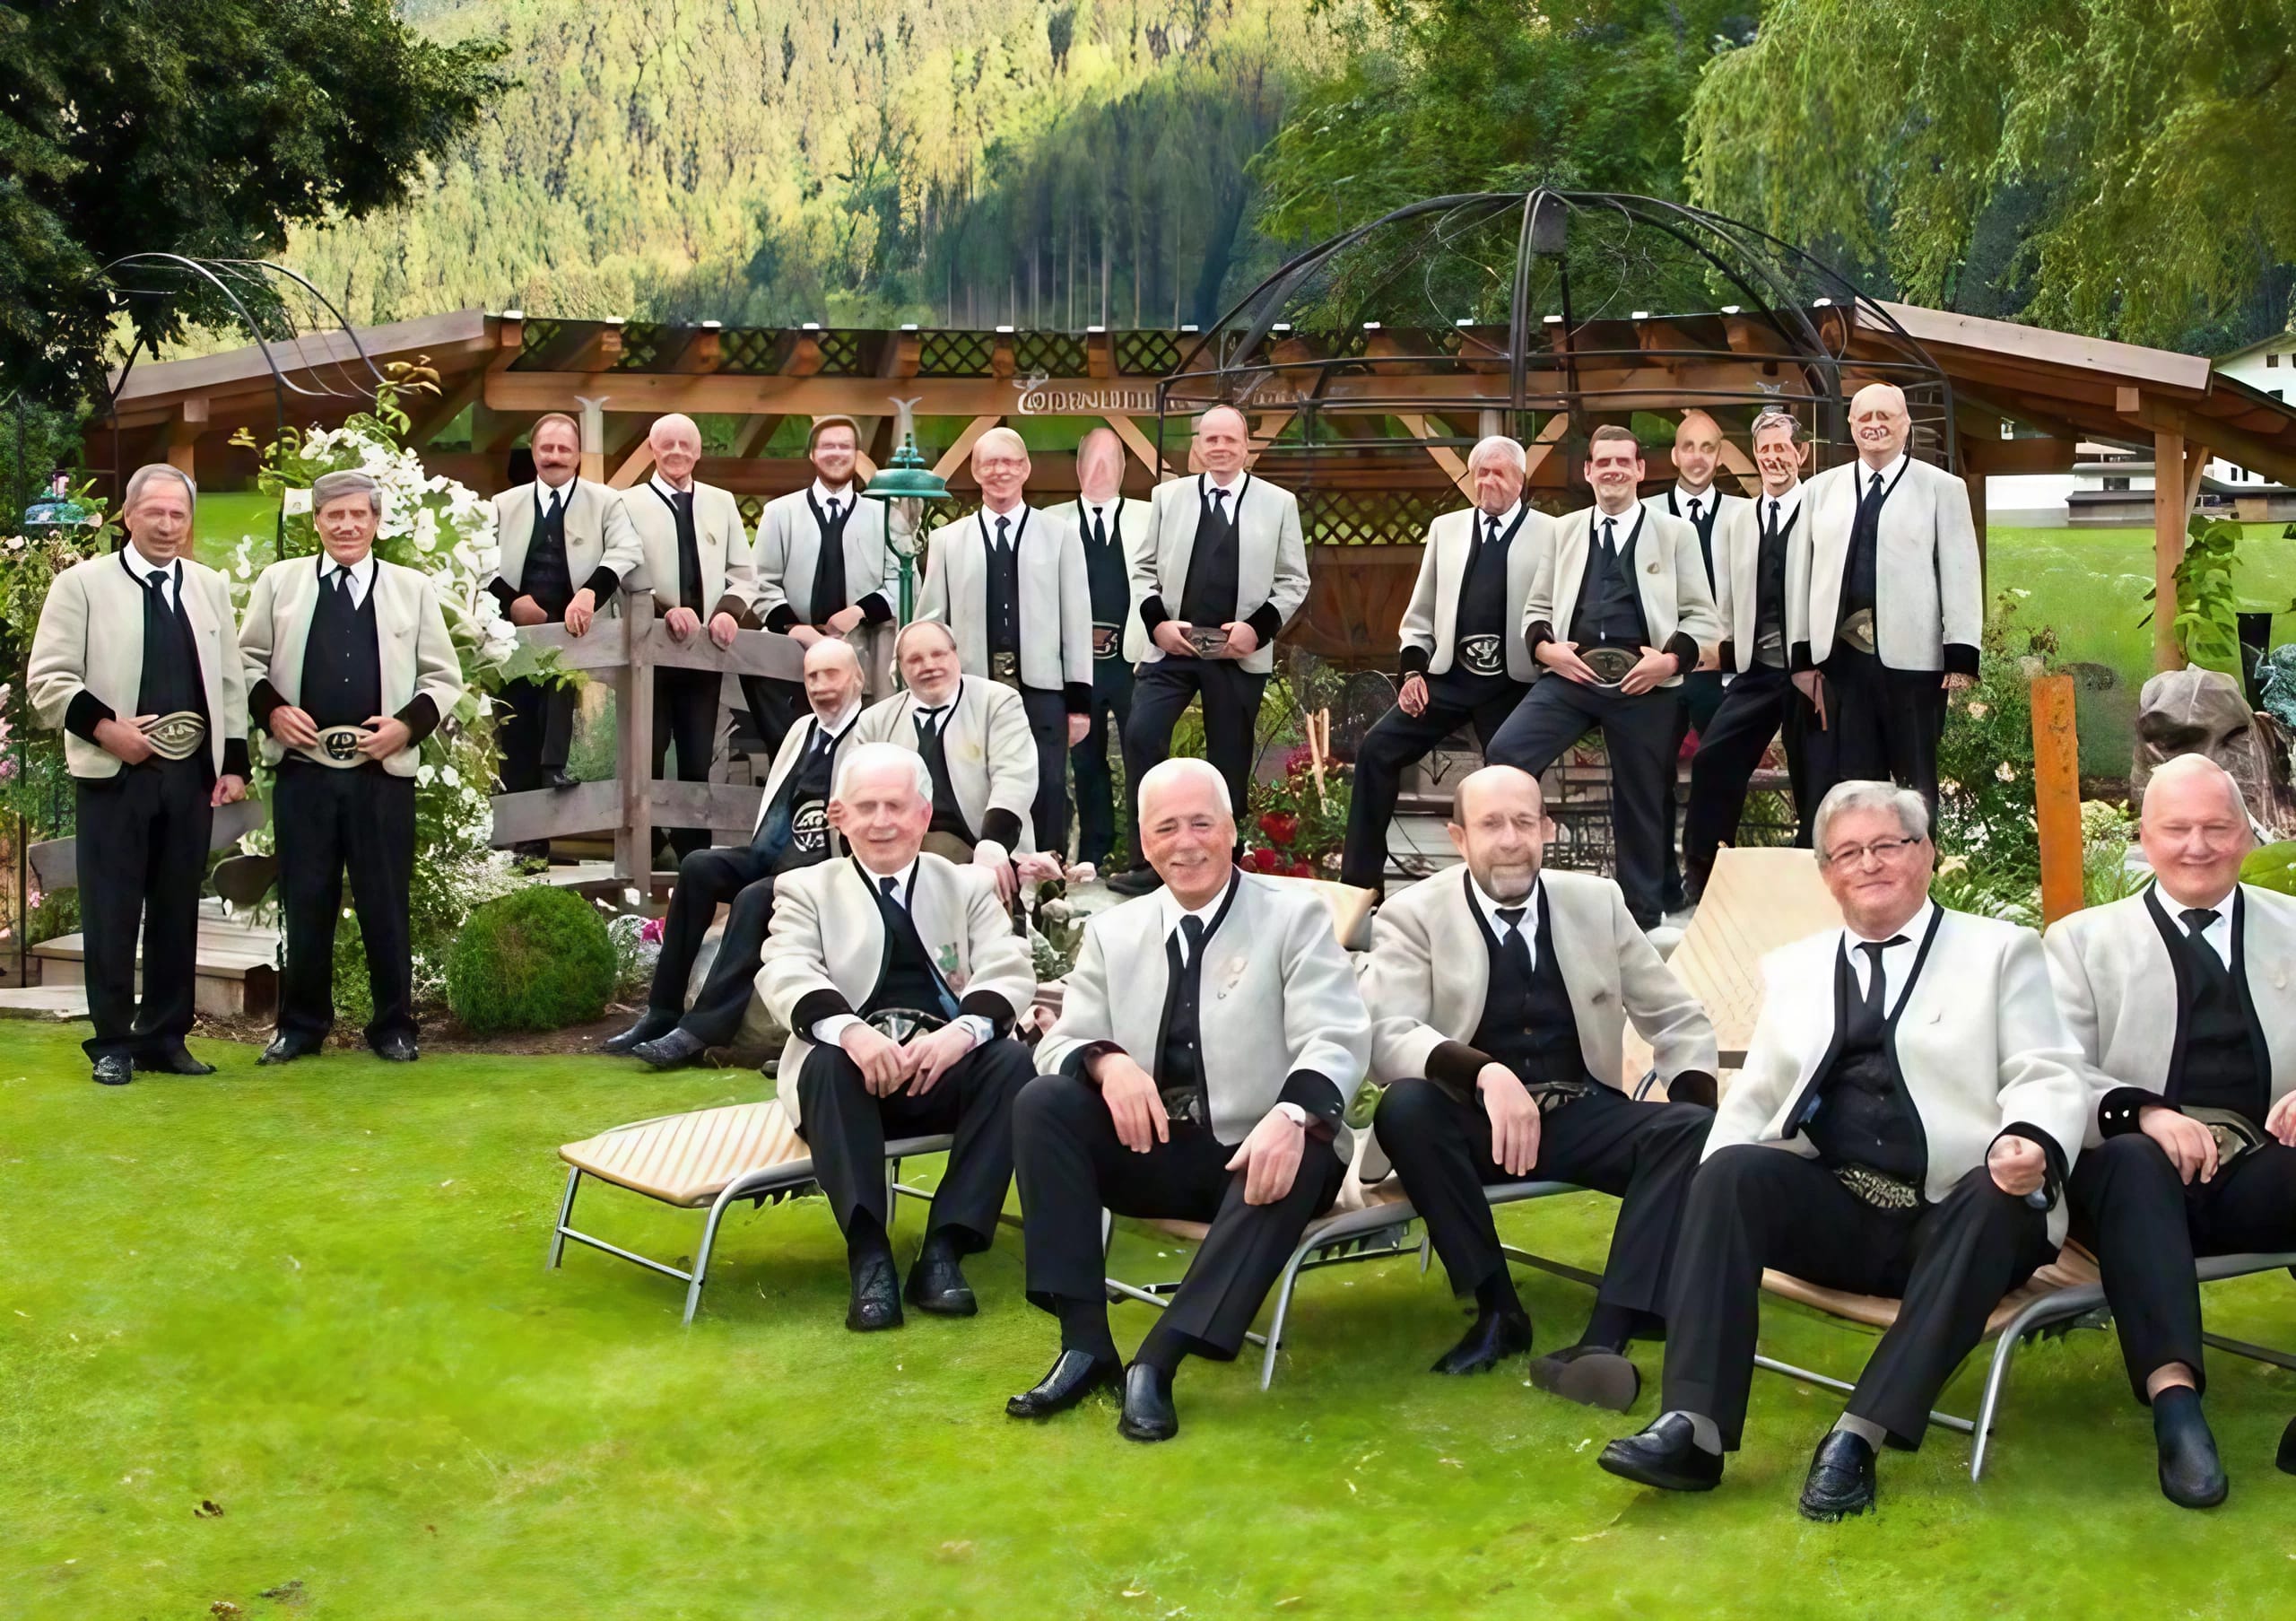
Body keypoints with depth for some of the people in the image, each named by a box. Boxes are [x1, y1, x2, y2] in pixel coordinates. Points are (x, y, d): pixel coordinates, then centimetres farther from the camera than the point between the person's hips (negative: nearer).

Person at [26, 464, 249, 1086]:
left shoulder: (209, 587, 13)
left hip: (193, 773, 4)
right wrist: (105, 727, -15)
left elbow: (229, 681, 15)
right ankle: (112, 1043, 8)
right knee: (112, 912, 0)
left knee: (177, 911, 8)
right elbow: (47, 679, -4)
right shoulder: (83, 584, 0)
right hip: (114, 774, -4)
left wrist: (234, 762, 8)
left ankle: (165, 1036, 17)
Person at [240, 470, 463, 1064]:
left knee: (386, 903, 3)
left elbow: (444, 677, 9)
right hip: (302, 769, 1)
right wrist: (271, 708, -6)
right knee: (305, 901, 5)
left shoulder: (414, 589, 9)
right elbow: (248, 659, 12)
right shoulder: (280, 582, 9)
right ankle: (301, 1024, 17)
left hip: (383, 773, 0)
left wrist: (408, 724, -8)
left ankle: (393, 1026, 14)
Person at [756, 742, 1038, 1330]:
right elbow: (784, 973, -6)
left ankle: (944, 1250, -27)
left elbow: (1009, 972, 2)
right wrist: (849, 1029, -28)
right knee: (828, 1061, -34)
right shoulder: (807, 889, 14)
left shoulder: (969, 888, 18)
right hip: (854, 1070, -1)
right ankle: (869, 1258, -35)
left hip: (946, 1068, 1)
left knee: (1012, 1061, -28)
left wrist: (963, 1030, -23)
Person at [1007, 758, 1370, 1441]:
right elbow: (1060, 1043, 5)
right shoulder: (1112, 932, 11)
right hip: (1154, 1150, 3)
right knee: (1041, 1101, -20)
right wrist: (1106, 1062, -21)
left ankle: (1157, 1361, -35)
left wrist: (1292, 1115, -35)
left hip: (1258, 1153, -3)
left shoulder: (1295, 916, 0)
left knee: (1302, 1152, -36)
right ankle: (1084, 1343, -22)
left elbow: (1334, 1041, -12)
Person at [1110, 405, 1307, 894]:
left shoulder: (1278, 503, 5)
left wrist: (1258, 626, -11)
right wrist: (1157, 620, -7)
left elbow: (1293, 581, 4)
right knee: (1140, 735, -15)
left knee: (1229, 761, 5)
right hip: (1172, 646, 1)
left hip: (1240, 653, 0)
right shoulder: (1169, 496, 9)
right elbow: (1144, 569, 11)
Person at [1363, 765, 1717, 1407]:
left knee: (1696, 1131, -25)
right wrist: (1484, 1072, -36)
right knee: (1404, 1106, -34)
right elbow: (1385, 1035, -17)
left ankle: (1605, 1339, -35)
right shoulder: (1413, 916, -2)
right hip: (1471, 1120, -2)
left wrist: (1701, 1115, -8)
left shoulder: (1597, 902, 8)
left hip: (1581, 1116, 2)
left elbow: (1679, 1019, 13)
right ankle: (1497, 1309, -18)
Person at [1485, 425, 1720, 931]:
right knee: (1504, 753, -20)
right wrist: (1544, 647, -4)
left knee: (1641, 802, 5)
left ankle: (1641, 918, 19)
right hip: (1569, 675, 2)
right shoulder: (1563, 531, 15)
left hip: (1644, 684, -1)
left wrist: (1672, 659, -13)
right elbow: (1536, 608, 17)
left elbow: (1702, 616, 5)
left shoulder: (1675, 533, 8)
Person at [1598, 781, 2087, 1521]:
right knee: (1730, 1172, -25)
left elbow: (2046, 1078, 1)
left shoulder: (2001, 951, 12)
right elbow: (1755, 1097, 18)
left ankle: (1860, 1435, -37)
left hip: (1960, 1216, -2)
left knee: (2005, 1195, -35)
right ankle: (1694, 1426, -34)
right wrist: (1719, 1170, -5)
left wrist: (2030, 1144, -23)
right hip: (1834, 1211, 3)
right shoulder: (1792, 968, 22)